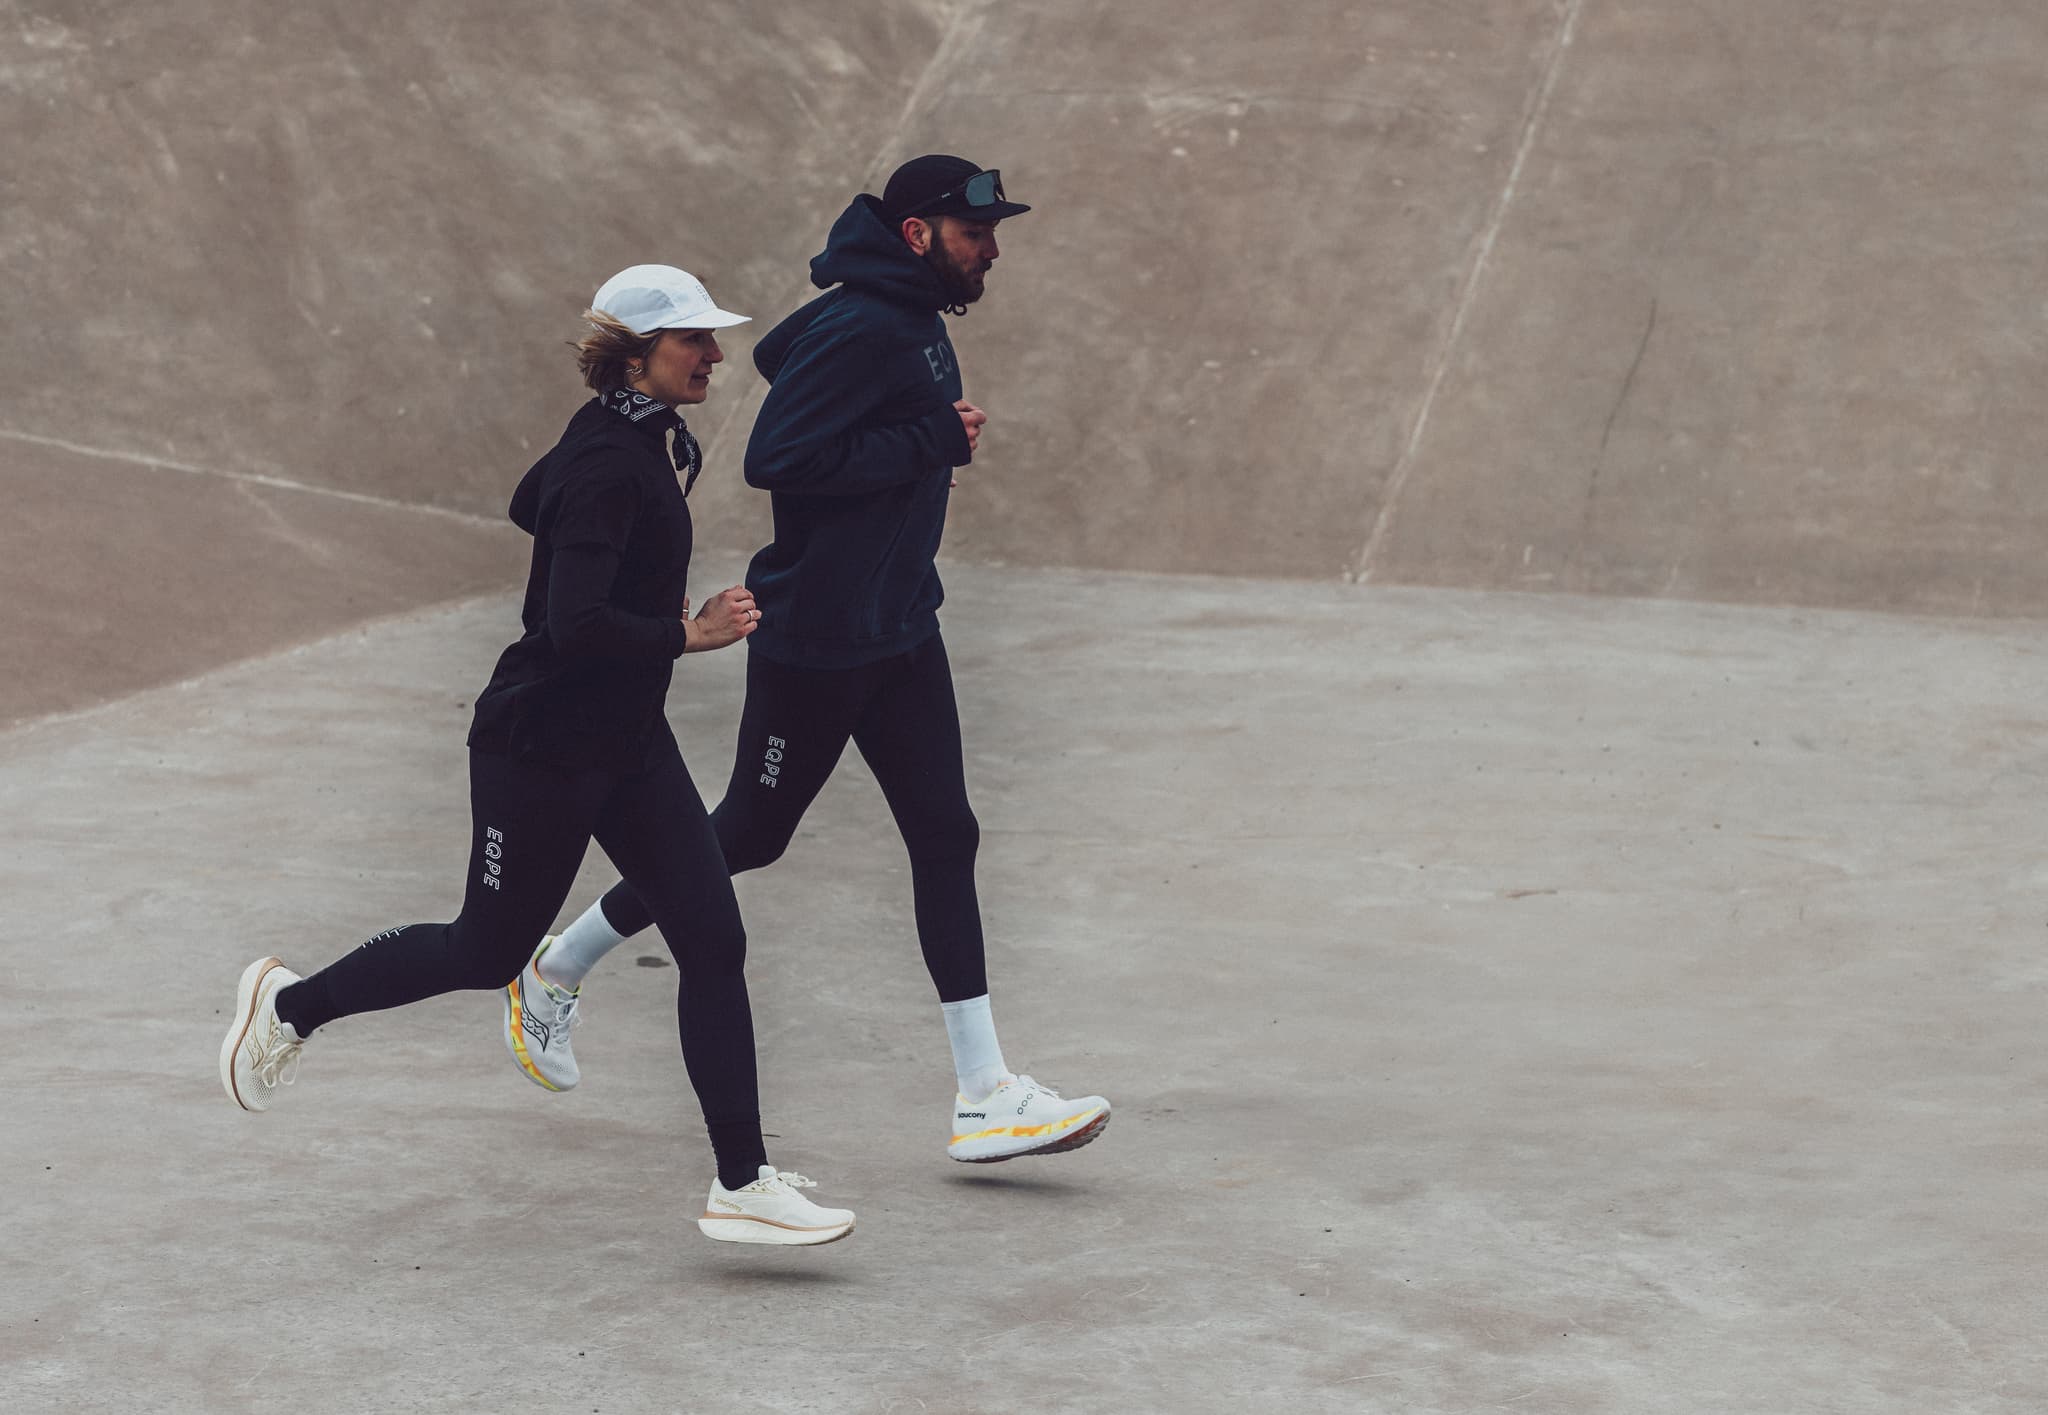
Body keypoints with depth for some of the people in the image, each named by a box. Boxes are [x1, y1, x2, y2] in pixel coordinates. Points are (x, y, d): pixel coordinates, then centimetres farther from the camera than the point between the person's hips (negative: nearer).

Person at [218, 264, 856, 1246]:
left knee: (713, 942, 0)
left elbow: (531, 505, 24)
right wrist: (687, 634, -24)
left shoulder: (642, 440, 6)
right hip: (541, 749, -9)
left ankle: (742, 1185, 1)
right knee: (487, 952, 7)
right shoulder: (608, 465, -23)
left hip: (627, 742, 9)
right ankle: (290, 1003, 30)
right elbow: (577, 626, -30)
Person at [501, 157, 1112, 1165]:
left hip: (902, 630, 9)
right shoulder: (854, 329, -20)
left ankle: (983, 1096, 2)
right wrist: (933, 443, -23)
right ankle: (555, 974, 26)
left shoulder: (914, 321, 10)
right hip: (815, 638, -9)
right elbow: (776, 460, -28)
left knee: (946, 838, 2)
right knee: (748, 836, 5)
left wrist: (942, 441, 8)